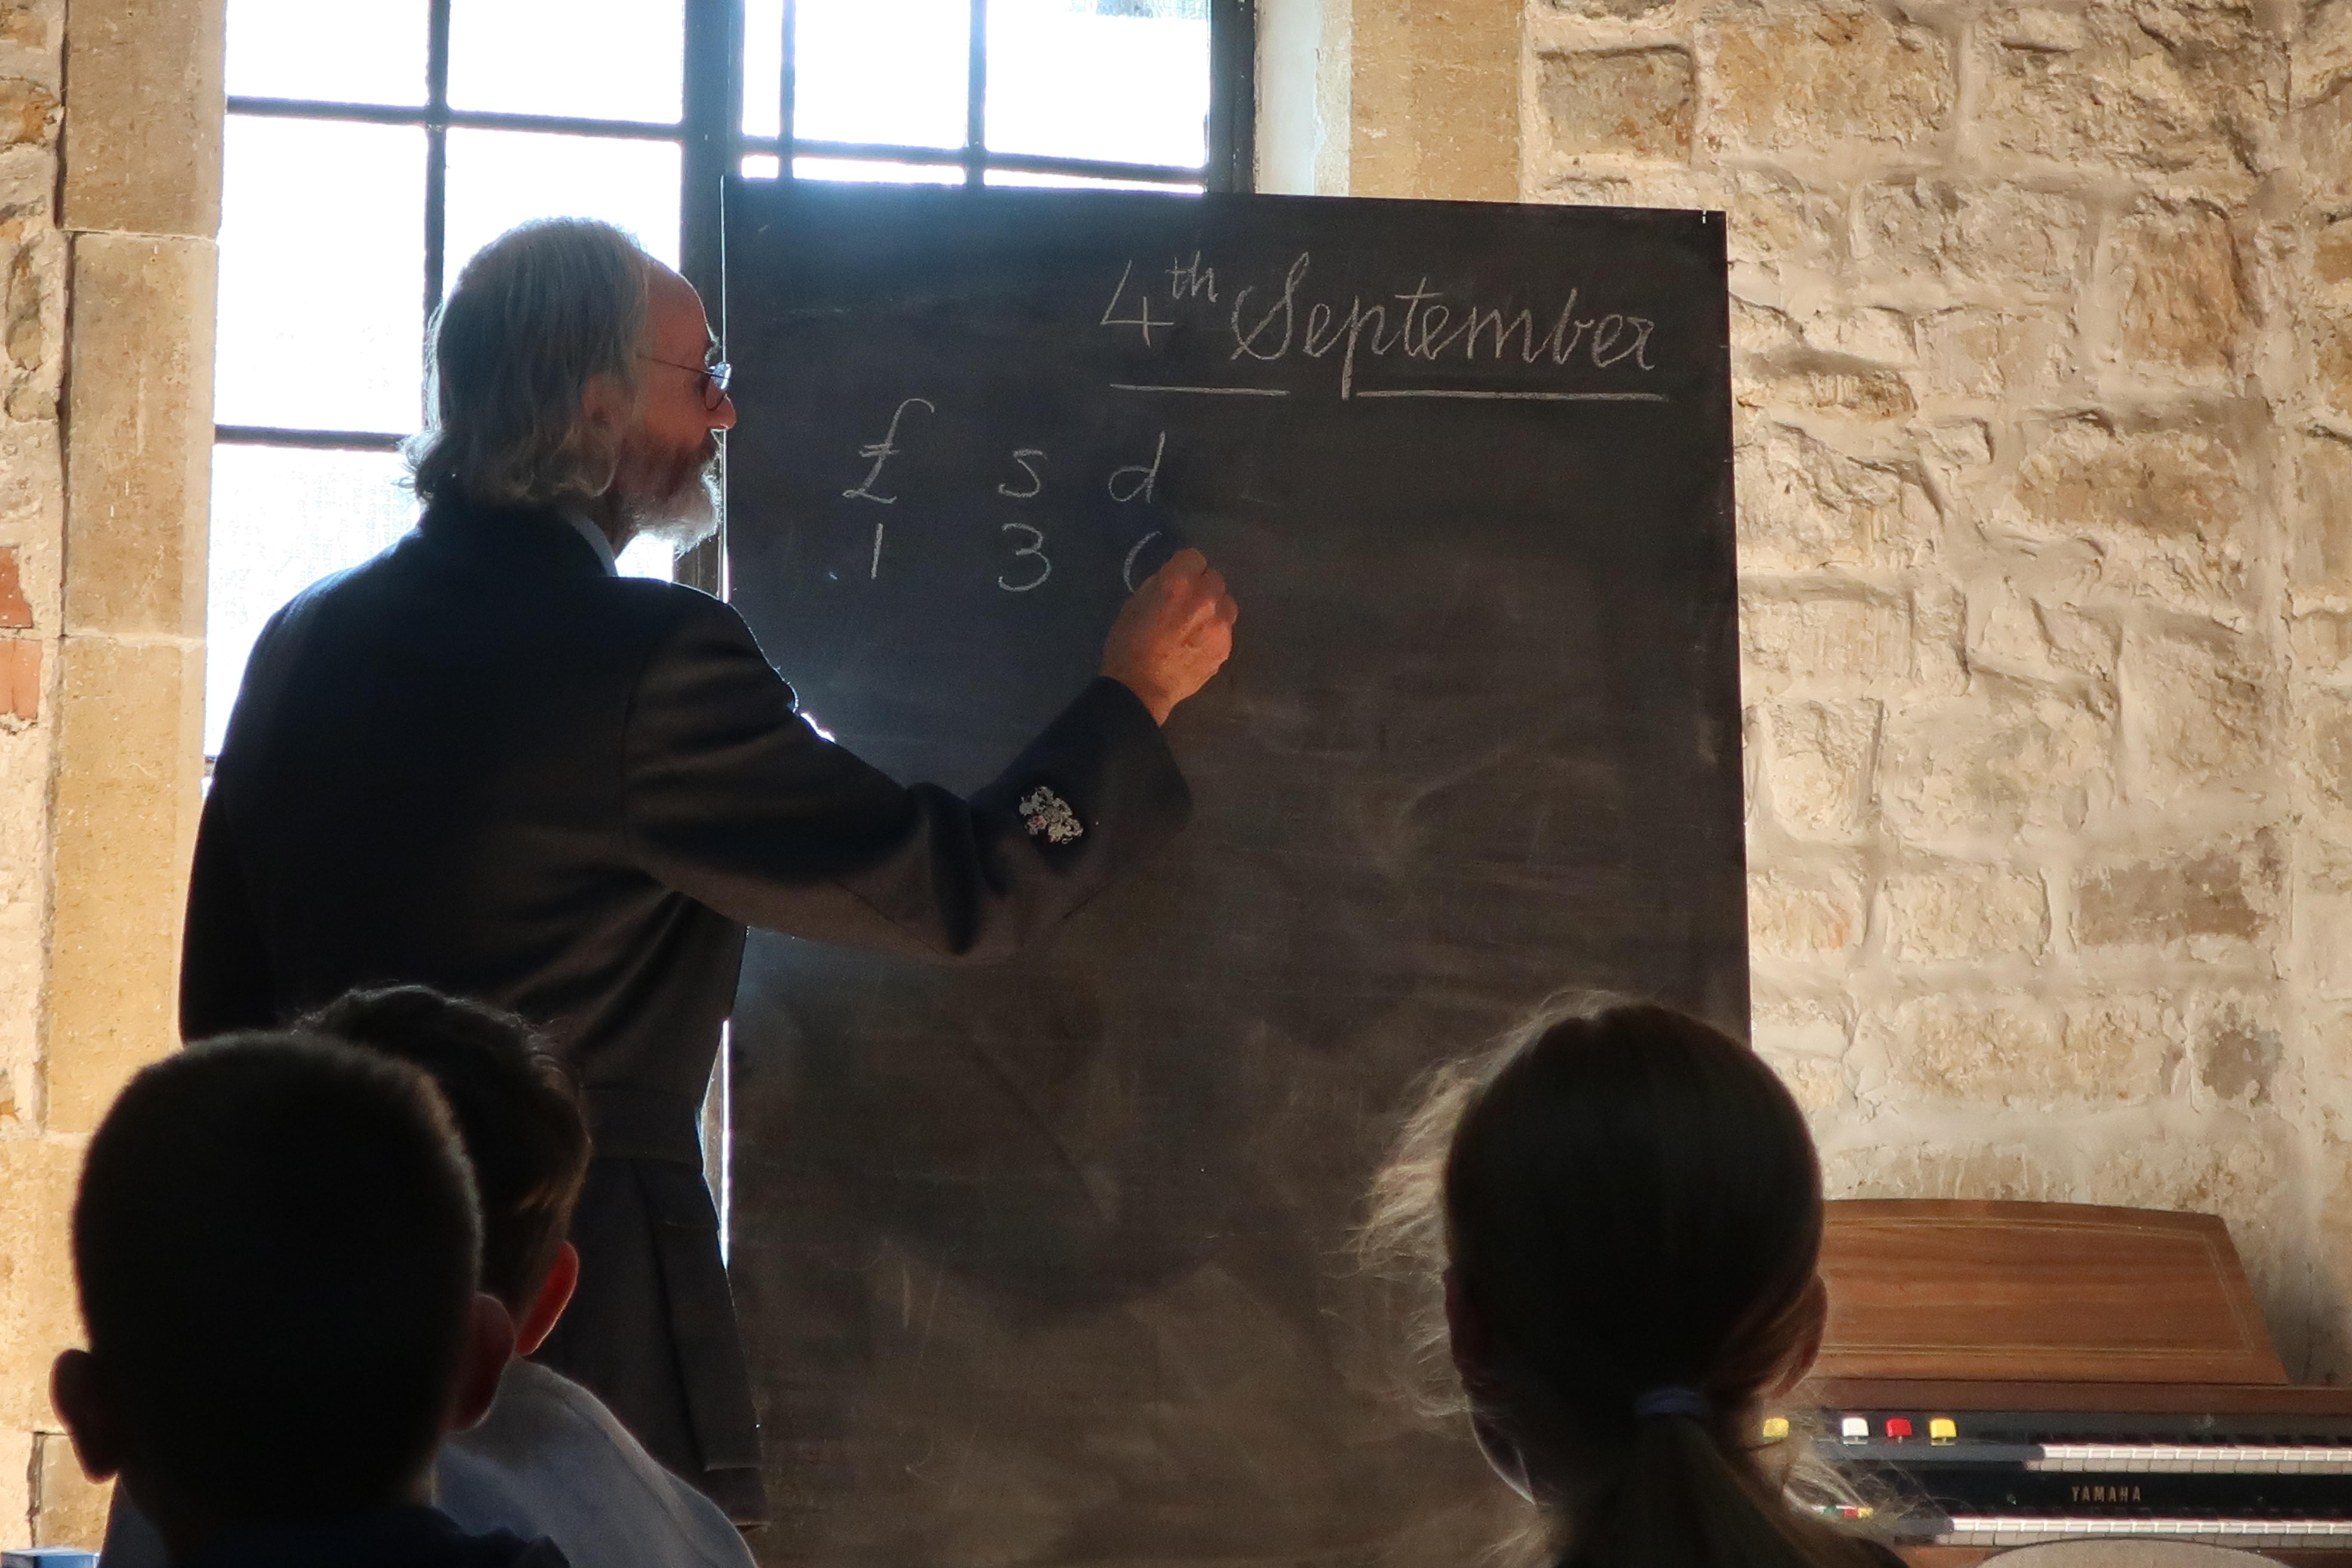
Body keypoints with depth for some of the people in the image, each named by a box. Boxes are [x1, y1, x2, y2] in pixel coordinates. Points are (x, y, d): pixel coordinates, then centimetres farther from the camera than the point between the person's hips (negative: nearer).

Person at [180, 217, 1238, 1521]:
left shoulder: (305, 641, 6)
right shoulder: (650, 663, -17)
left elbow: (224, 1000, 12)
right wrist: (1133, 694, 0)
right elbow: (962, 890, -14)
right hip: (586, 1314, -7)